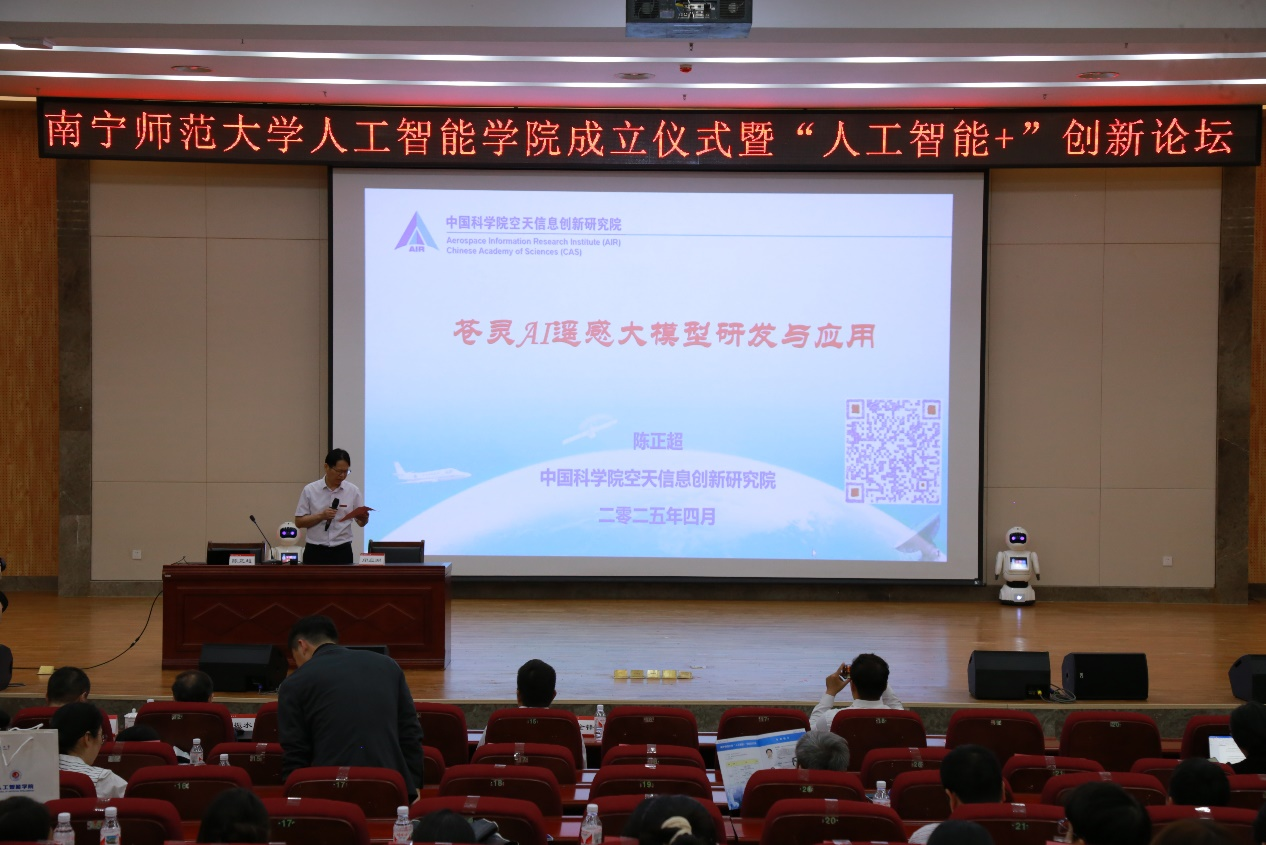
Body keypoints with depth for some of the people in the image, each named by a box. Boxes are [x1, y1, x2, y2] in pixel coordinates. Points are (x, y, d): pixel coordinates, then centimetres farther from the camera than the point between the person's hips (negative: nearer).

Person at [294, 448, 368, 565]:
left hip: (342, 552, 1)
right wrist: (321, 516, -15)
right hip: (316, 551, -1)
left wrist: (364, 517, -15)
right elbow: (299, 521, 0)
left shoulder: (353, 491, 4)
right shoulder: (310, 490, 0)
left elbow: (361, 522, 8)